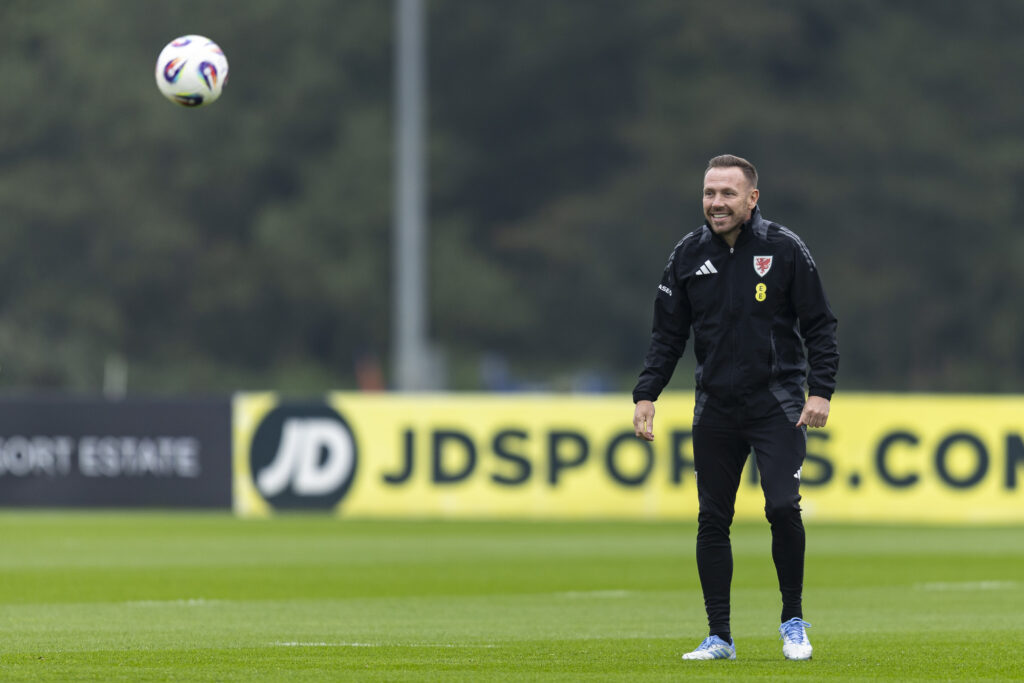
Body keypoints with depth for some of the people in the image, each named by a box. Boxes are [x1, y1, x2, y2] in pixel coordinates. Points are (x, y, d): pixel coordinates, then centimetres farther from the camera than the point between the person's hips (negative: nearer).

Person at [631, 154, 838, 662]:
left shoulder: (784, 249, -3)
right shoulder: (688, 256, 5)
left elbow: (819, 326, 0)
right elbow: (668, 334, 11)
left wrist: (821, 391, -10)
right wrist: (646, 395, 1)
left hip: (776, 404, -3)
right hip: (714, 407, 3)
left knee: (783, 507, -15)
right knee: (712, 519, 2)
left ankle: (793, 622, 3)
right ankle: (718, 636, 10)